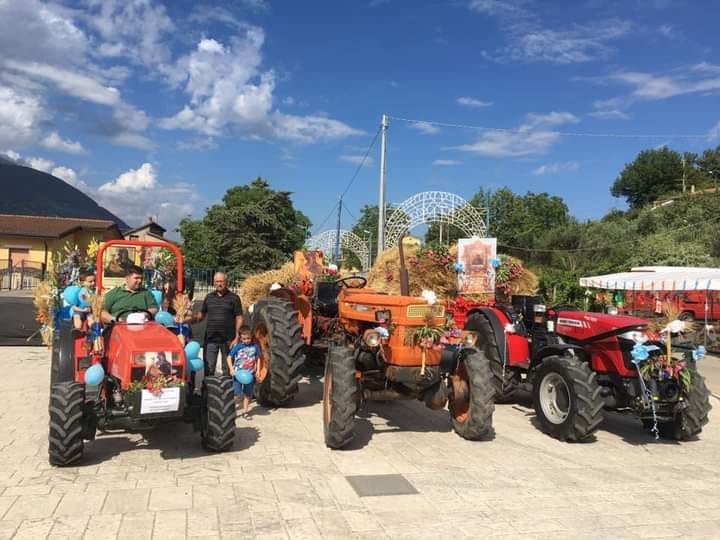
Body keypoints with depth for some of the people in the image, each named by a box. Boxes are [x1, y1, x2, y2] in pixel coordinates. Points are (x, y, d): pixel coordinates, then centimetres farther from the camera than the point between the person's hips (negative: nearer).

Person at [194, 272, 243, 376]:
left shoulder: (234, 298, 0)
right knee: (208, 369, 5)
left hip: (228, 340, -3)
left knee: (228, 369, 7)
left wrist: (237, 337, -10)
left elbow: (239, 318, -2)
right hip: (210, 339, 3)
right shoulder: (209, 297, 11)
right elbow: (201, 315, 15)